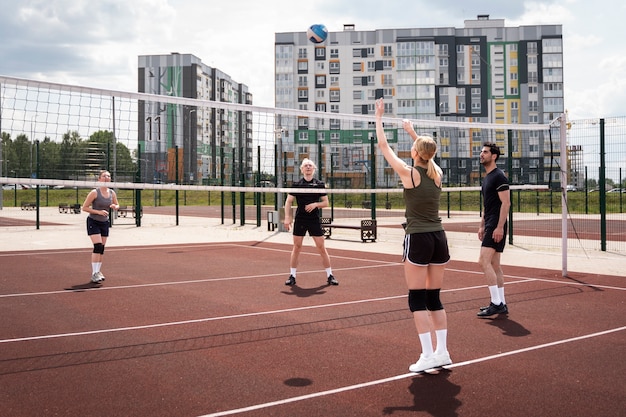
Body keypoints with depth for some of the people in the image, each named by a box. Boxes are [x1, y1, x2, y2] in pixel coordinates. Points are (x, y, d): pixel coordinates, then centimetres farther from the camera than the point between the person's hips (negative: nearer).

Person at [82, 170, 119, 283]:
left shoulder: (112, 193, 1)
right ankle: (94, 274, -11)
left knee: (102, 248, 7)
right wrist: (98, 212, -24)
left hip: (104, 223, 6)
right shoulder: (94, 192, -15)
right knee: (98, 246, -16)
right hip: (93, 222, -5)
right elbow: (84, 207, -13)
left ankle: (98, 271, 20)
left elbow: (117, 206, 14)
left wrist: (115, 206, -10)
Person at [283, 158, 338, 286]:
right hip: (300, 219, 0)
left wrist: (315, 204, -13)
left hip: (315, 220, 0)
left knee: (321, 248, 1)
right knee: (297, 247, 3)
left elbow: (326, 202, 6)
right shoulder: (296, 184, 3)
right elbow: (288, 202, 4)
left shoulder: (319, 184, 4)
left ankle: (330, 276, 10)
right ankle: (292, 276, 12)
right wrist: (287, 217, -6)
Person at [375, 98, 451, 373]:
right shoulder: (437, 173, 6)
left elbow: (383, 146, 2)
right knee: (434, 298, 13)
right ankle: (442, 352, 14)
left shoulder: (409, 173, -8)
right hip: (439, 237, 6)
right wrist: (412, 131, 39)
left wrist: (379, 117, 12)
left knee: (417, 300, 1)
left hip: (417, 239, -6)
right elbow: (427, 154, 30)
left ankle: (428, 355, 0)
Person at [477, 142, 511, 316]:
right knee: (494, 265, 10)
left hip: (496, 226, -10)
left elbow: (506, 203, -17)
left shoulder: (499, 176, -11)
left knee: (484, 262, -15)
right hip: (489, 226, 10)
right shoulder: (486, 178, 18)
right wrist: (482, 226, 20)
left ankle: (496, 304, -11)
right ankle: (501, 304, 15)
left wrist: (499, 227, -22)